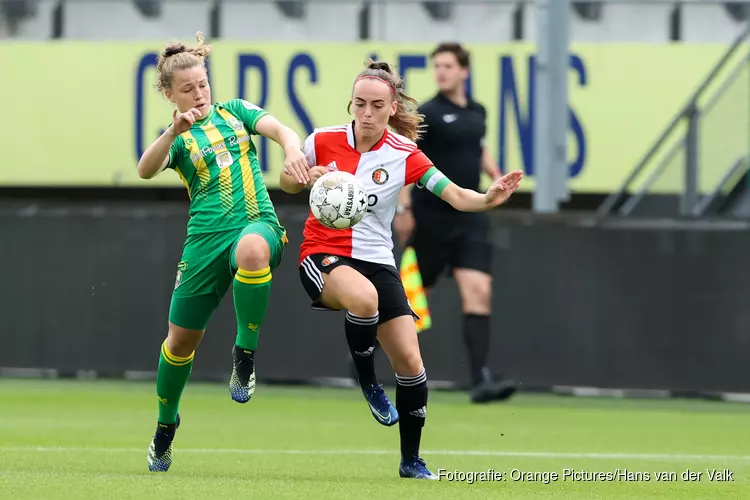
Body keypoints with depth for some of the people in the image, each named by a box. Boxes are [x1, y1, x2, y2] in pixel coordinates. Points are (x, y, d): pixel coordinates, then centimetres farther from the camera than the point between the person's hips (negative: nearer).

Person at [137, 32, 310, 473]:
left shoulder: (234, 111, 14)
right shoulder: (177, 137, 8)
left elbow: (278, 128, -1)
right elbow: (146, 170, -12)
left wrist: (292, 148, -25)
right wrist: (175, 131, -30)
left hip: (257, 223, -1)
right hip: (207, 236, 1)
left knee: (252, 249, -40)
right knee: (182, 338, 5)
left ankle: (245, 354, -23)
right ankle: (166, 424, 30)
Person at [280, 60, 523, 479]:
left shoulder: (404, 155, -5)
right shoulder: (324, 141, -5)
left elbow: (455, 195, -14)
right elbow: (288, 182, 12)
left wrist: (487, 199, -36)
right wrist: (309, 177, -12)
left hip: (377, 261, 2)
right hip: (323, 255, -2)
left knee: (410, 361, -6)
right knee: (364, 298, -38)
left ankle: (412, 460, 13)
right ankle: (367, 380, -9)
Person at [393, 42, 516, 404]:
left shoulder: (477, 113, 10)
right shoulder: (428, 113, -8)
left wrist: (496, 176, 9)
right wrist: (404, 207, -19)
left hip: (469, 218, 4)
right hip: (430, 219, -4)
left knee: (479, 293, -11)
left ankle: (480, 380, -18)